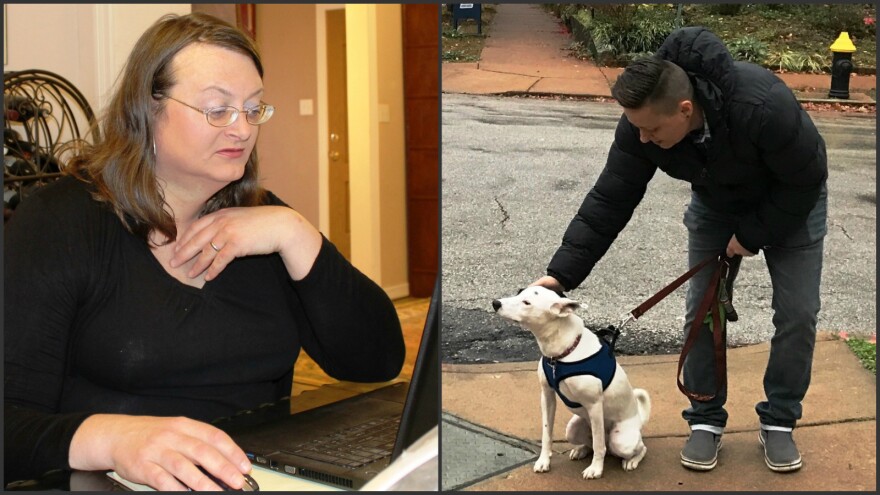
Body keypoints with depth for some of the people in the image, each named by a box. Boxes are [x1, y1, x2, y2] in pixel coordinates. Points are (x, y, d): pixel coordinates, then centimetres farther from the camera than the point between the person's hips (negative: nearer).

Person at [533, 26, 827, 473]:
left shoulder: (762, 106, -44)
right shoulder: (641, 124, -30)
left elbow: (806, 178, -29)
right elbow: (609, 201, -25)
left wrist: (753, 235, -22)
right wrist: (561, 274, -30)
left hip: (790, 203, -3)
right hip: (716, 203, 3)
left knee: (797, 314, -4)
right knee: (702, 311, -2)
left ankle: (778, 422, 14)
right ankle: (705, 421, 13)